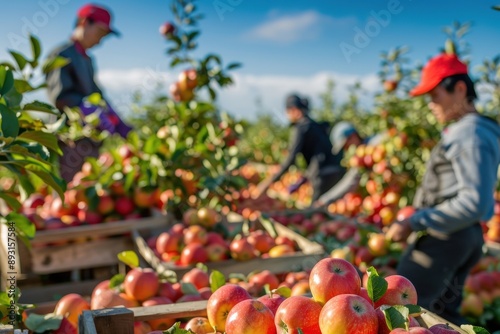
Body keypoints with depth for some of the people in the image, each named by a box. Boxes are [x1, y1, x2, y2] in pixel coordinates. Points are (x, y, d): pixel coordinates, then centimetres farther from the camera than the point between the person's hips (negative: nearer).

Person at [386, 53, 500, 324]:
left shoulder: (470, 134, -16)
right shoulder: (463, 130, 15)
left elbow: (474, 203, -25)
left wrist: (414, 224, -22)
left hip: (443, 238, -10)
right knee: (442, 311, 19)